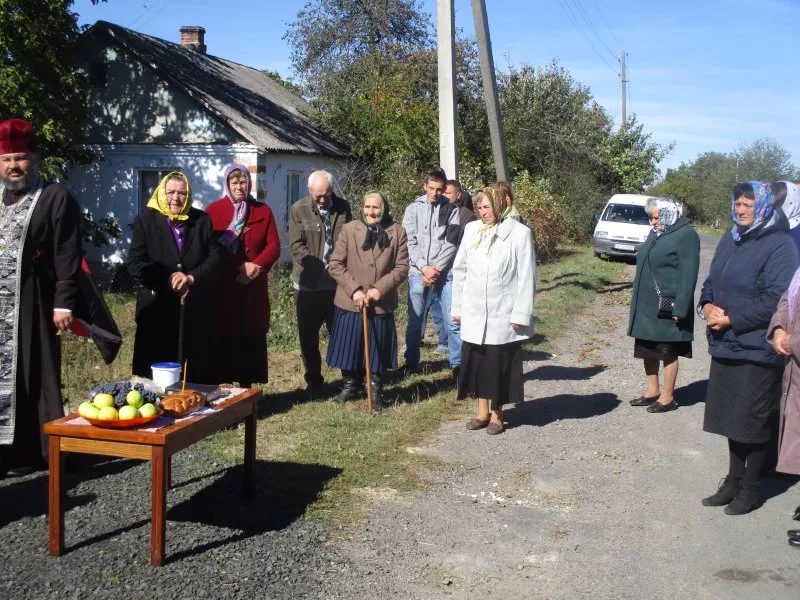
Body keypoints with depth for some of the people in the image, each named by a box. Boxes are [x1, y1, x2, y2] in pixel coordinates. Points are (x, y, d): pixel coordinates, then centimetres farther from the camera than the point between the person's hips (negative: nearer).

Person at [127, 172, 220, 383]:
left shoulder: (202, 220, 7)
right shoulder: (146, 220, 2)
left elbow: (214, 256, 4)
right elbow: (134, 263, -4)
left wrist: (192, 277, -13)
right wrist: (167, 278, -16)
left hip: (195, 309, 2)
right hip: (157, 307, -1)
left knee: (196, 372, 4)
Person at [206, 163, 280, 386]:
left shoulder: (263, 211, 9)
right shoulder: (213, 210, 3)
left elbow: (274, 246, 3)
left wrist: (256, 265, -13)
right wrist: (236, 267, -14)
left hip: (253, 287, 2)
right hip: (221, 286, -2)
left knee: (251, 339, 4)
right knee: (221, 338, -2)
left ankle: (247, 388, 12)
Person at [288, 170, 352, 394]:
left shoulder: (343, 208, 4)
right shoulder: (298, 210, -3)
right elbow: (296, 246, -9)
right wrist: (322, 268, -17)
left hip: (338, 282, 1)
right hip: (309, 284, -1)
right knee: (308, 335, 7)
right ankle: (313, 380, 20)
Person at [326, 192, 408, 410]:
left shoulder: (397, 232, -2)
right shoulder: (349, 229, -2)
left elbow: (402, 268, -3)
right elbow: (335, 265, -4)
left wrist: (380, 289, -15)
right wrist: (354, 289, -14)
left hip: (381, 304, 0)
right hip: (349, 302, 1)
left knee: (377, 350, 10)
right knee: (349, 347, 11)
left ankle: (375, 391, 26)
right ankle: (350, 386, 31)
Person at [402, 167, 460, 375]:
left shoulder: (452, 210, 6)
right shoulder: (413, 209, 8)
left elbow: (451, 243, -2)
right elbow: (410, 242, 1)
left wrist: (437, 269, -10)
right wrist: (424, 267, -10)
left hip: (445, 274, -1)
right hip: (418, 274, 1)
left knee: (452, 321, -1)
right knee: (415, 321, 6)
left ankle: (458, 363, 8)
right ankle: (411, 362, 18)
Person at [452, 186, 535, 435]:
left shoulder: (520, 233, -9)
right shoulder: (472, 230, 2)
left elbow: (527, 277, -8)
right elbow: (460, 270, 8)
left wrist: (520, 314, -11)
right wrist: (457, 307, 7)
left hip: (503, 316, -3)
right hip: (474, 314, 4)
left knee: (500, 366, 7)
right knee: (476, 363, 10)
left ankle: (497, 414, 22)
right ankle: (482, 412, 25)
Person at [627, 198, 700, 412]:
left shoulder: (686, 235, -13)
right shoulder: (656, 233, 13)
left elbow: (688, 275, -18)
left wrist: (680, 307, -22)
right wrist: (638, 301, 19)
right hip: (647, 304, 8)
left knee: (668, 352, 1)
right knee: (648, 349, 14)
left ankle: (667, 397, 11)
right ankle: (652, 391, 26)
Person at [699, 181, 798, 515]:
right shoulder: (730, 241, 12)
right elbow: (711, 282, 18)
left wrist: (731, 319, -17)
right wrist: (707, 306, -3)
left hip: (757, 350, -7)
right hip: (725, 346, 7)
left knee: (753, 422, 3)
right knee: (732, 417, 16)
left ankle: (751, 488, 18)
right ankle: (734, 481, 29)